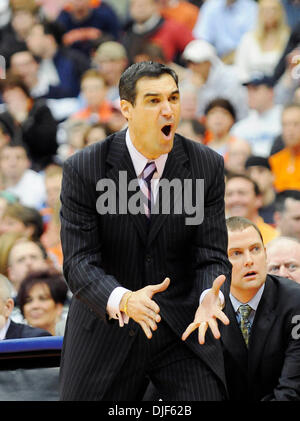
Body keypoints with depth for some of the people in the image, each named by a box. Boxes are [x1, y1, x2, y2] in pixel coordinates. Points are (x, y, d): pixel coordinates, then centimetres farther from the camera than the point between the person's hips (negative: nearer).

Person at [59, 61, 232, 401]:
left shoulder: (207, 165, -4)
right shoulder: (82, 170, -10)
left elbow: (211, 257, -5)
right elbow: (79, 263, -15)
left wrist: (210, 298, -28)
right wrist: (123, 301, -35)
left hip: (183, 331, 1)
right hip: (107, 328, -1)